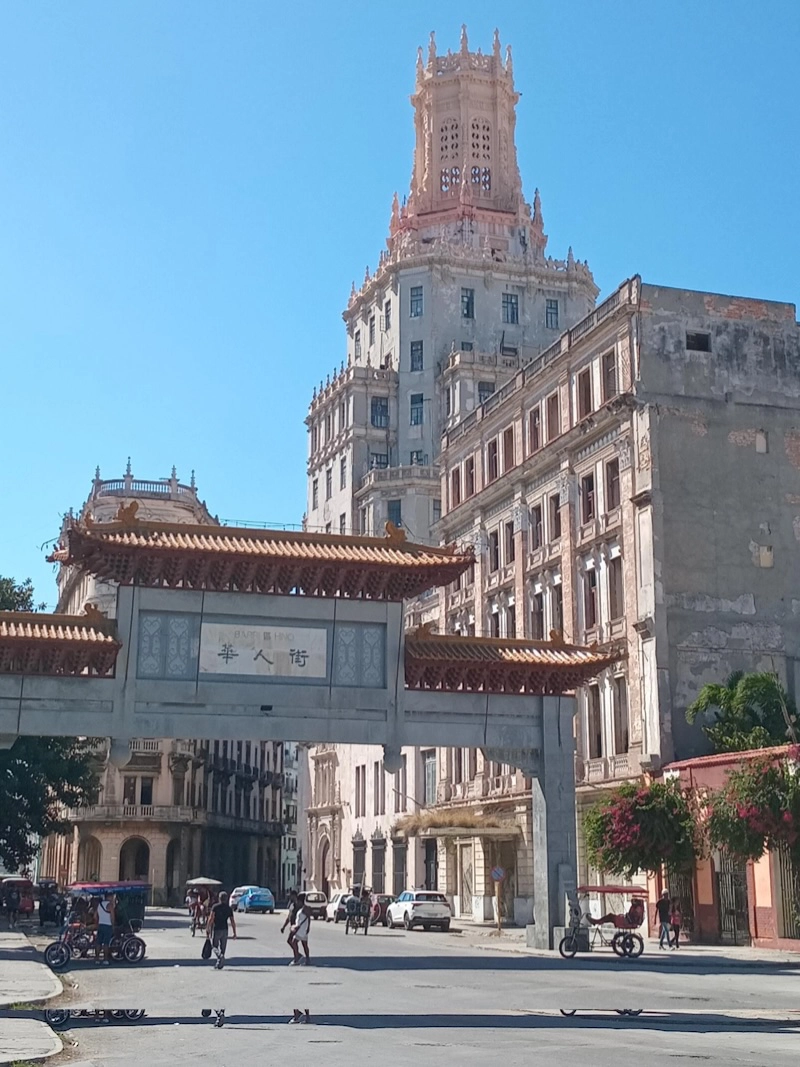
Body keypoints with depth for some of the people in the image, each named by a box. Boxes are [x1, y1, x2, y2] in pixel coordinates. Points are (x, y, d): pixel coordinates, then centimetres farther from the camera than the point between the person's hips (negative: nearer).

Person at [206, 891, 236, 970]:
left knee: (214, 946, 6)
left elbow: (211, 918, -13)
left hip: (216, 929, -4)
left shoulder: (215, 907, -4)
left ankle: (220, 956, -23)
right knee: (222, 948, 11)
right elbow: (232, 921, 4)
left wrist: (208, 928, -8)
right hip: (225, 930, 4)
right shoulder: (229, 908, 6)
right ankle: (219, 965, 11)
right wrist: (234, 933, 6)